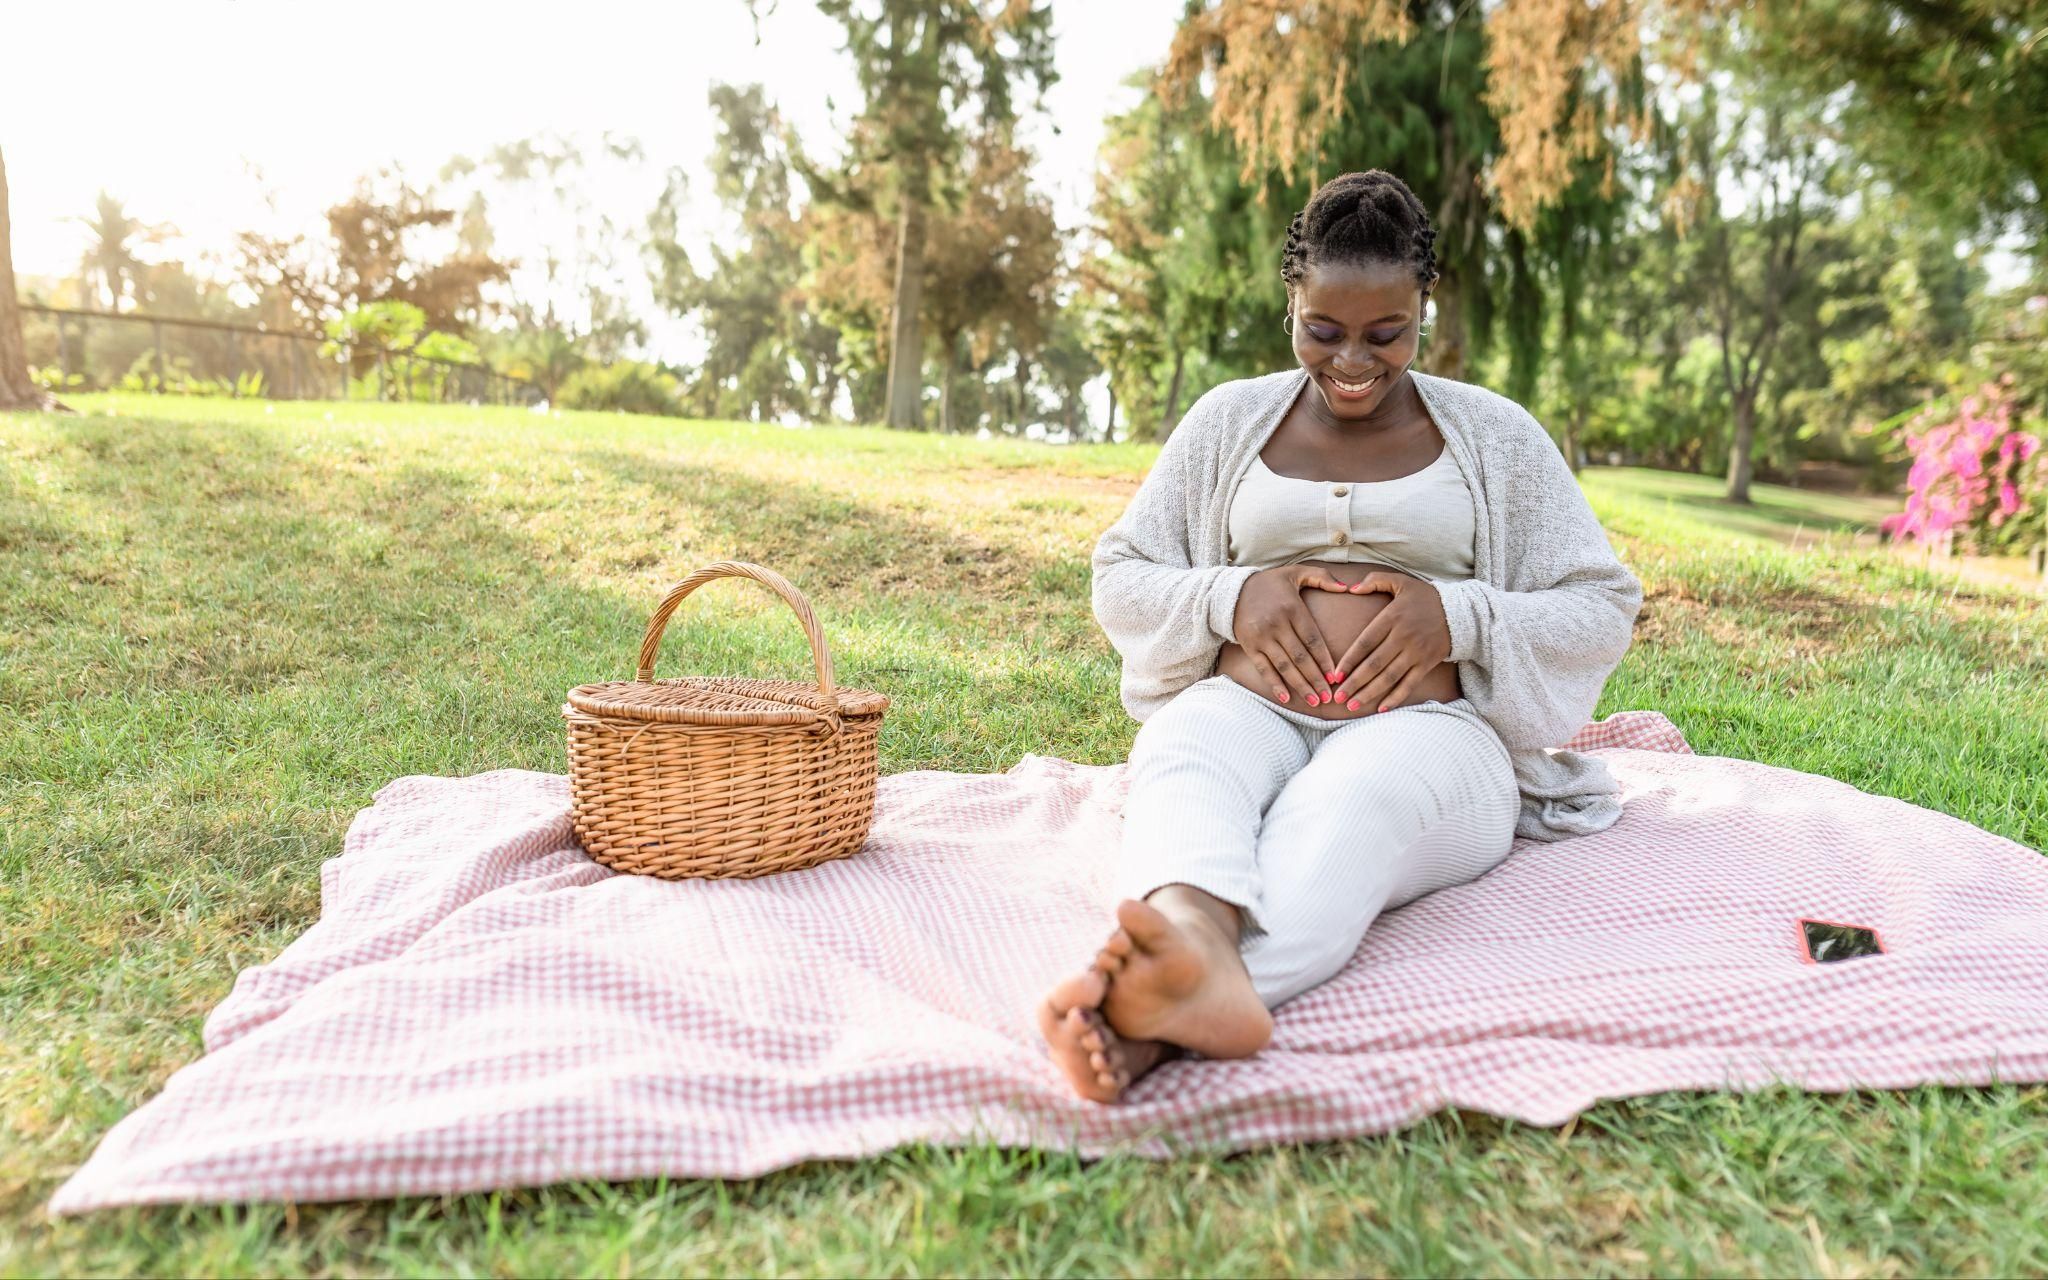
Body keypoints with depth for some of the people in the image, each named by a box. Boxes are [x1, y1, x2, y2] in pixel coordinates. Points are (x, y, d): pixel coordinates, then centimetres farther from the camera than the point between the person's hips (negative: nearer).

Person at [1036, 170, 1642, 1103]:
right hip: (1251, 706, 2)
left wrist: (1460, 617, -8)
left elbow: (1605, 610, 11)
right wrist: (1230, 597, -7)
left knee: (1357, 795, -39)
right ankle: (1195, 950, -69)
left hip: (1428, 726, -1)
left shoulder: (1493, 434, 13)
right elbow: (1117, 578, 15)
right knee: (1180, 754, -36)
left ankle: (1155, 1026, -66)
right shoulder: (1230, 420, 15)